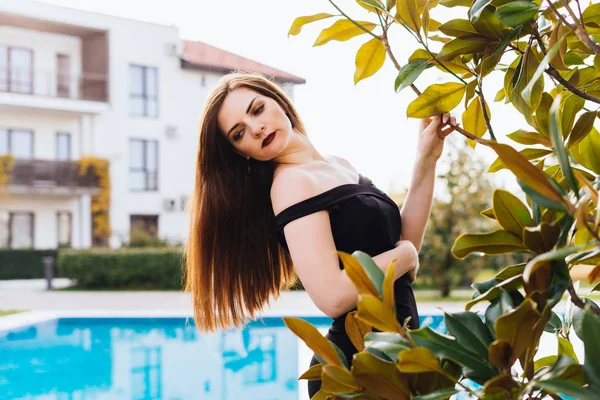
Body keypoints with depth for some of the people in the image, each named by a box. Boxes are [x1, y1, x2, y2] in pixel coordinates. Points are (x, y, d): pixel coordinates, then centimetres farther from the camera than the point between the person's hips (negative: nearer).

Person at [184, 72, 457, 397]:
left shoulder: (339, 166, 9)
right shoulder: (292, 182, -17)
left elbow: (403, 237, 7)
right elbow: (334, 297, -27)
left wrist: (426, 159, 1)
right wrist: (404, 254, -11)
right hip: (357, 362, -8)